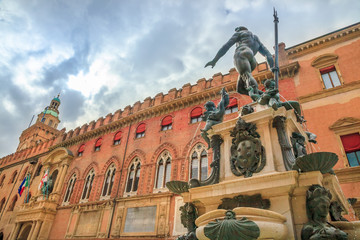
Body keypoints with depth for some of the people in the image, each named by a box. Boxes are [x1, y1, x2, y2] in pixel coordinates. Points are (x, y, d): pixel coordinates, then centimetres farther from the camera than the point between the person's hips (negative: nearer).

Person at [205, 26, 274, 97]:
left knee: (247, 76, -29)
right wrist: (272, 66, 20)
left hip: (241, 55, -5)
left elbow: (226, 46, 16)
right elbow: (267, 53, 30)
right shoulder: (256, 39, 42)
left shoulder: (239, 33, 27)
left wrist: (214, 60, 12)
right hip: (252, 61, 5)